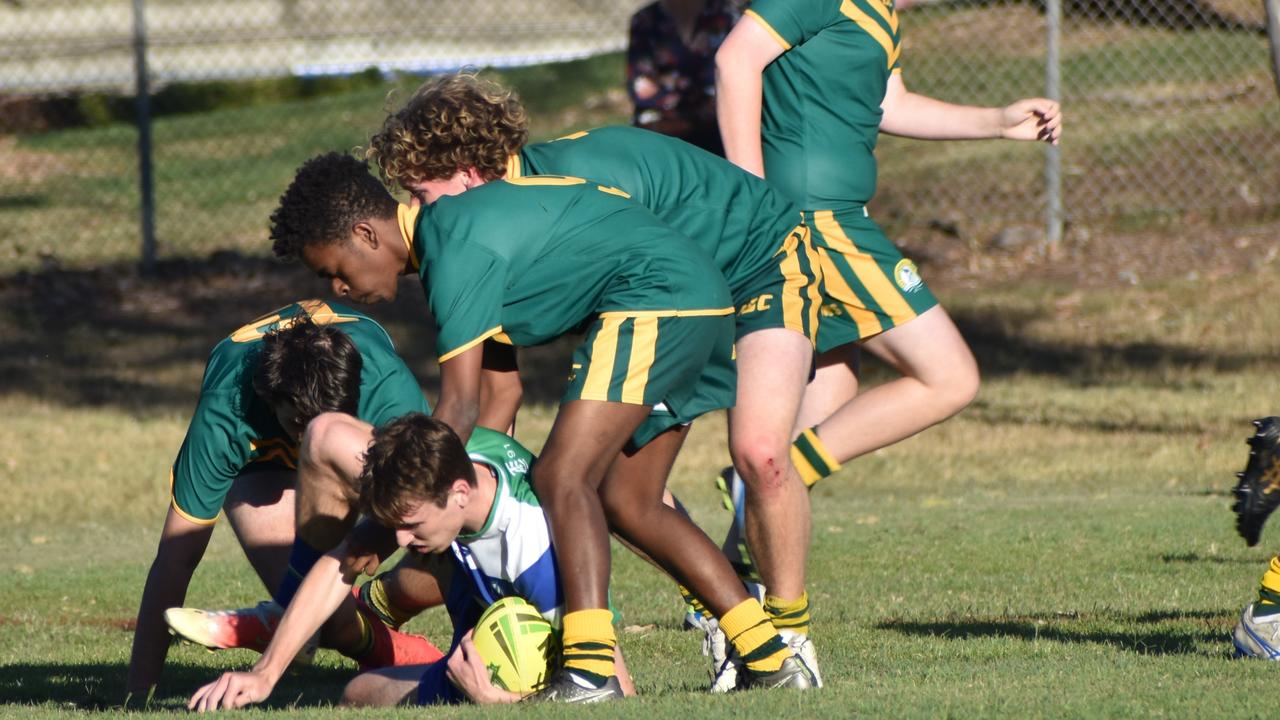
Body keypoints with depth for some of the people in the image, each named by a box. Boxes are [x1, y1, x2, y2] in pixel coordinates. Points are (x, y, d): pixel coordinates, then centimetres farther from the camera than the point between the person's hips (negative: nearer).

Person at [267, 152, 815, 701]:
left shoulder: (455, 249, -17)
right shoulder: (453, 221, 14)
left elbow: (459, 409, -19)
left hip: (658, 295, -11)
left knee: (563, 477, -17)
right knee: (627, 505, 12)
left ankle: (591, 669, -28)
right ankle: (771, 657, 14)